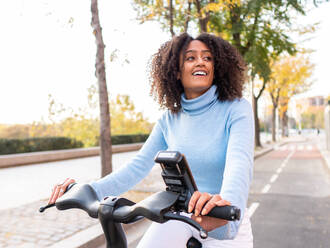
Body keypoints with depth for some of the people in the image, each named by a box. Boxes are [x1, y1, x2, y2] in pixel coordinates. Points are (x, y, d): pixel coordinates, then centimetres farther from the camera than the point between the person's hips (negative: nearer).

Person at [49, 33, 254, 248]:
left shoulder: (236, 109, -9)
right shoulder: (169, 120, 2)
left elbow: (239, 162, -27)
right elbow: (138, 166, -3)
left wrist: (226, 203, -48)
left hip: (227, 227, -1)